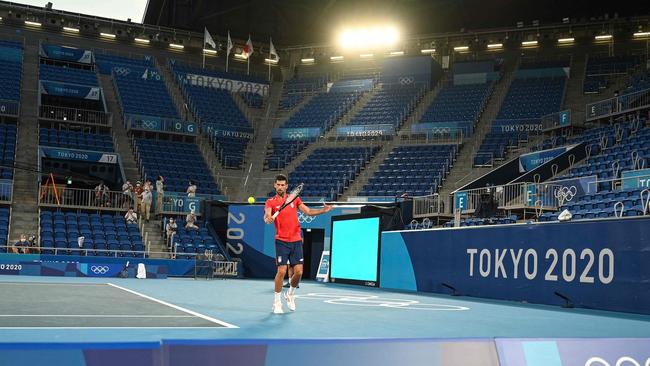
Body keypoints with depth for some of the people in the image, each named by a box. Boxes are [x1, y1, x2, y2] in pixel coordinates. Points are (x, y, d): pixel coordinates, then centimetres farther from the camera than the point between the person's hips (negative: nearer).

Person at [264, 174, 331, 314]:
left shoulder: (294, 198, 9)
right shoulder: (271, 202, -2)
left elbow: (308, 211, 6)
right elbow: (267, 215, -19)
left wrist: (323, 210, -10)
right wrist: (268, 218, -43)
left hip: (296, 241, 3)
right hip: (282, 241, -3)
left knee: (298, 272, 0)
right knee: (281, 271, -9)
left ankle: (290, 294, 29)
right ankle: (277, 302, 9)